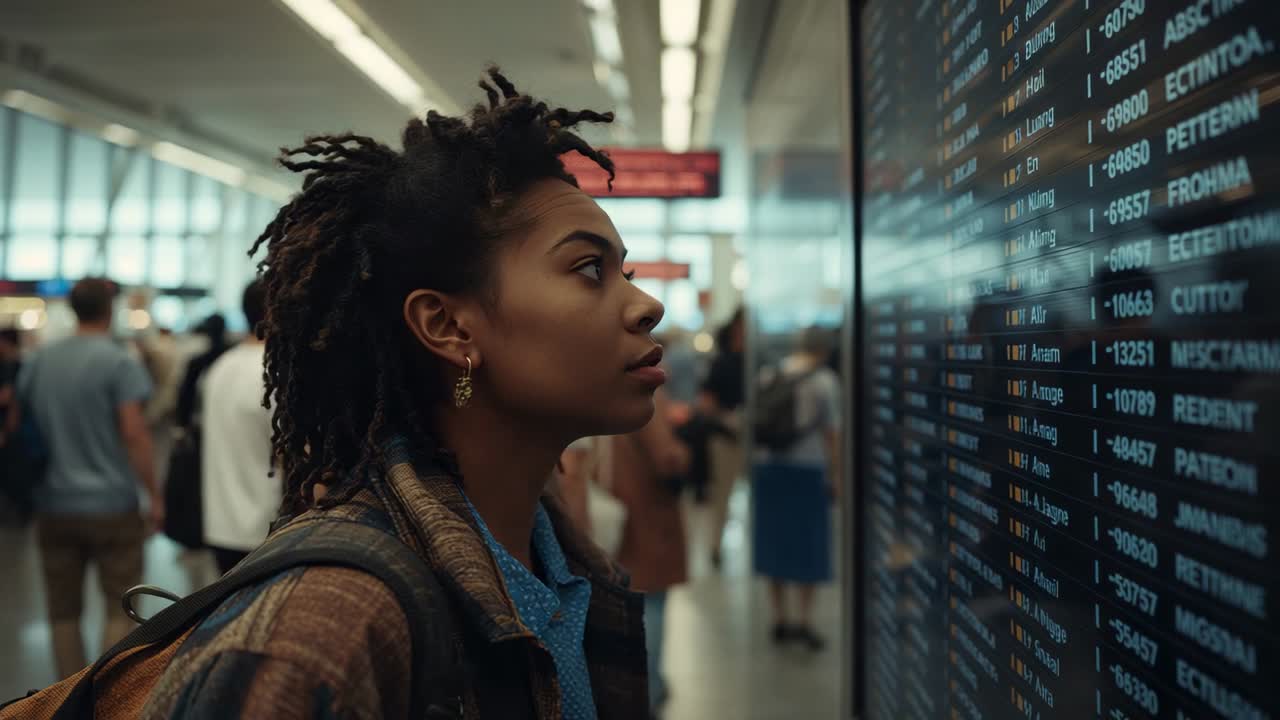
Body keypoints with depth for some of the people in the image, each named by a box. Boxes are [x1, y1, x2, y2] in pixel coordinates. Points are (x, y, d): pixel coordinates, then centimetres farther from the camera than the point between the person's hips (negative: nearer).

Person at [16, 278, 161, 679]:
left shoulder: (38, 361, 7)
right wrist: (154, 495, -8)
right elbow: (134, 434, -14)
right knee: (120, 610, 7)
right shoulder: (119, 363, -10)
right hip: (111, 504, -5)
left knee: (63, 612, 12)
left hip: (54, 505, 5)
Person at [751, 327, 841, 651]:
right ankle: (804, 620, 3)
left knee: (774, 539, 11)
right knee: (807, 545, 5)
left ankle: (780, 619, 17)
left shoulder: (768, 375, 7)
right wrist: (836, 476, -3)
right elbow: (831, 433, -7)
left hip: (768, 466, 4)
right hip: (807, 467, -4)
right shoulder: (825, 381, -5)